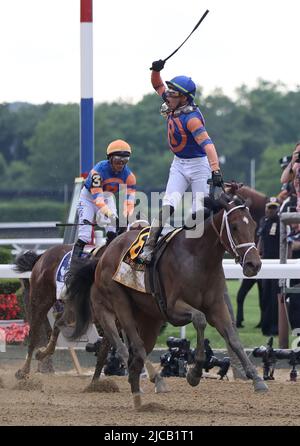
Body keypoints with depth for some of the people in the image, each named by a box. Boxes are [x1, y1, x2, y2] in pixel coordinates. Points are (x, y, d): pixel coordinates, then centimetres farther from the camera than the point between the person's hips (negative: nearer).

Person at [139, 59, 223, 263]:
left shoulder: (191, 118, -27)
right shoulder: (173, 106, -3)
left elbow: (207, 144, -38)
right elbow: (158, 85, 15)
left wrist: (215, 170, -49)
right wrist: (156, 70, -7)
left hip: (199, 165, -6)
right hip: (179, 164, 6)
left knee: (200, 212, -4)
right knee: (168, 203, -10)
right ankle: (149, 247, -19)